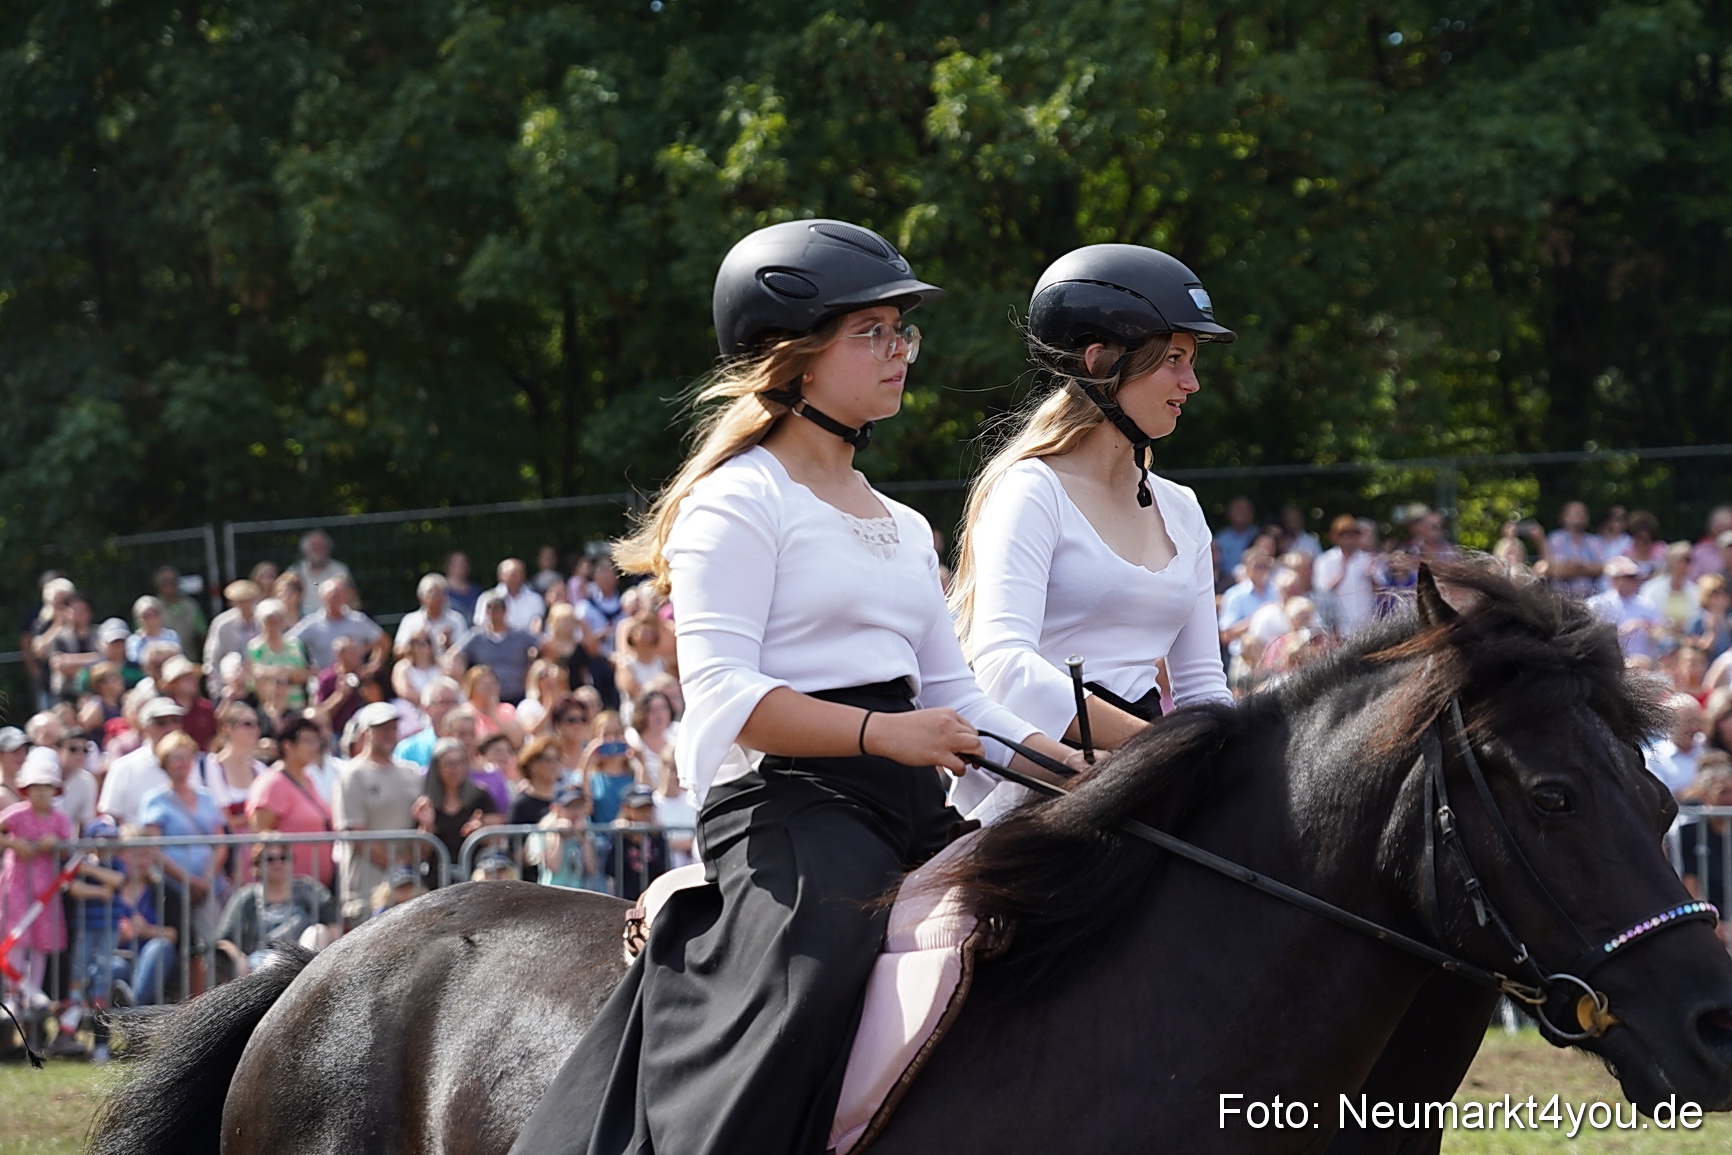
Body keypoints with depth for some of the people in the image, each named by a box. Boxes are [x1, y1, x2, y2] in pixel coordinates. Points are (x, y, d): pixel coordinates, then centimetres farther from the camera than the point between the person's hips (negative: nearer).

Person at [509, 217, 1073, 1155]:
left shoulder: (904, 529, 24)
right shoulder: (742, 500, -3)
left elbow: (952, 696, 23)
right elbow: (722, 696, -14)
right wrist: (882, 733, -25)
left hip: (909, 813, 9)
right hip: (787, 804, -9)